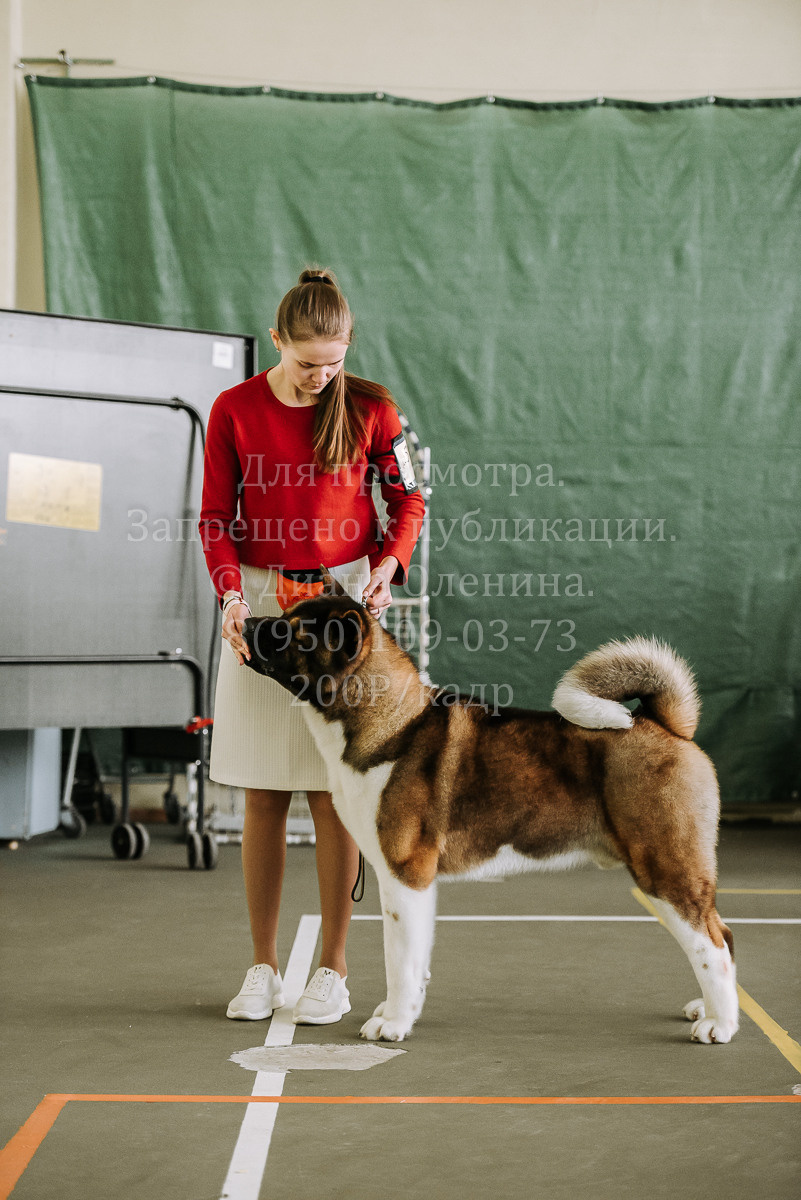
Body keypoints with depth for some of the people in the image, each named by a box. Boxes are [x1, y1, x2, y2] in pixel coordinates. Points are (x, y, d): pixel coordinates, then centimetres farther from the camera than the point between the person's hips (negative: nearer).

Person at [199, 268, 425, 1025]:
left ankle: (332, 971, 9)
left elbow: (407, 500, 9)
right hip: (260, 603, 1)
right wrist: (232, 595, -13)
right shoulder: (234, 410, 1)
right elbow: (215, 517, 3)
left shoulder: (370, 408, 0)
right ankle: (262, 968, 15)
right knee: (262, 795, 4)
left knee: (333, 792, -2)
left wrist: (388, 567, -8)